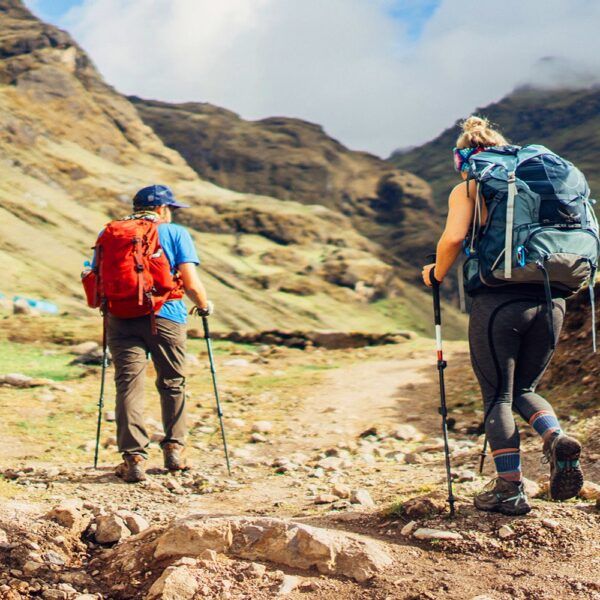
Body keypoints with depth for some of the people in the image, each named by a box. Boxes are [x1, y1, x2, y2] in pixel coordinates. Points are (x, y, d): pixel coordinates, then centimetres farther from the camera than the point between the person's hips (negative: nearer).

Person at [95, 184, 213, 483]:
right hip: (165, 317, -1)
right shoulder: (175, 233, 4)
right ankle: (174, 449, 25)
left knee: (128, 385, 2)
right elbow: (191, 283, -5)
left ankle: (134, 457, -5)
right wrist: (204, 305, 14)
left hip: (120, 318, 2)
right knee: (172, 384, 16)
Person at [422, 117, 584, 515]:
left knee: (497, 395, 7)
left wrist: (437, 274, 5)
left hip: (499, 300, -4)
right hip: (551, 300, 5)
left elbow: (454, 237, -12)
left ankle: (510, 489, 7)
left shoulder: (467, 189, 5)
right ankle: (557, 439, -6)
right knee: (523, 388, 21)